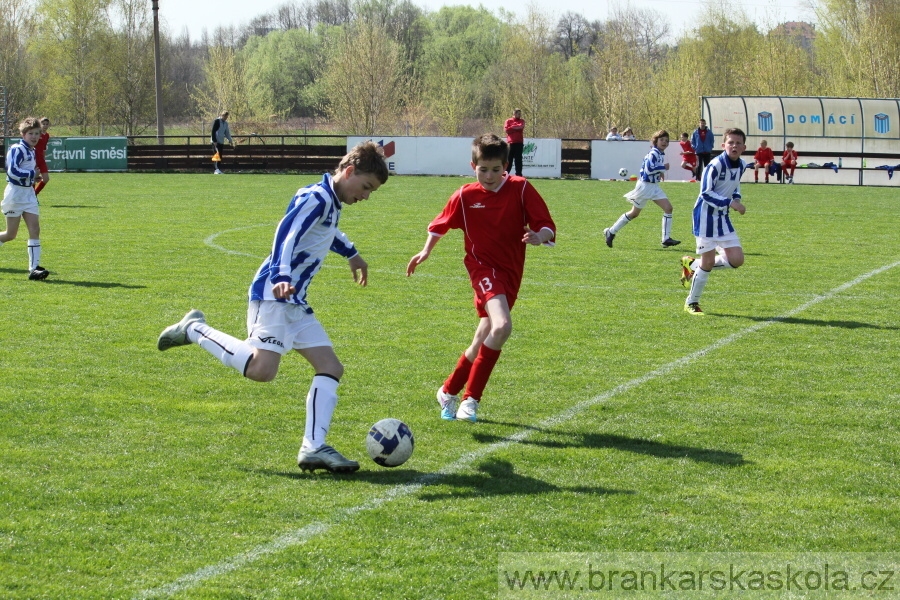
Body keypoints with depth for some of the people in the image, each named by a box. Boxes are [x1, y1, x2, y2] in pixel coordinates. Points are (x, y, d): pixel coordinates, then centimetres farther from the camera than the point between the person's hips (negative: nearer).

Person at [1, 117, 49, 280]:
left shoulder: (32, 151, 13)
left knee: (35, 229, -5)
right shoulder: (17, 149, -14)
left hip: (29, 194, 8)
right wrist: (32, 174, -16)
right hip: (15, 193, -8)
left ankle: (34, 268, -8)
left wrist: (34, 176, 6)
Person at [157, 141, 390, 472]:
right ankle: (195, 330, -3)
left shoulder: (331, 203, 18)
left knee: (331, 368, 3)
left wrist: (351, 253, 58)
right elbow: (287, 234, -26)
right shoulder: (316, 198, -11)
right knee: (262, 368, -23)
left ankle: (313, 448, -1)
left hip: (295, 302, 10)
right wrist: (282, 278, -42)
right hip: (274, 296, -10)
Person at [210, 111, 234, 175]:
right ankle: (217, 169, -22)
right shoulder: (216, 121, -7)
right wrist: (214, 141, -16)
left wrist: (230, 141, 18)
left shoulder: (225, 123, 16)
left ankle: (219, 170, 5)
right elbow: (213, 132, -11)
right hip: (216, 142, -7)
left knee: (220, 156, 4)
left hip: (221, 142, 7)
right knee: (217, 155, -16)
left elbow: (227, 133, 24)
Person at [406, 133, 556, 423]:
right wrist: (426, 251, 8)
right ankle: (471, 399, -19)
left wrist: (540, 236, -27)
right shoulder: (465, 197, -4)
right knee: (502, 326, -26)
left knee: (485, 340, 7)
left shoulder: (521, 189, -5)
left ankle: (449, 391, 28)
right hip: (483, 266, -3)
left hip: (511, 272, 3)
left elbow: (547, 226, -7)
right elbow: (439, 225, 14)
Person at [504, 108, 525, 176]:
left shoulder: (522, 121, 12)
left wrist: (512, 127, -4)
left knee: (518, 159, 2)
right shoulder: (508, 121, 8)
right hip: (511, 143, -1)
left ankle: (519, 174, 4)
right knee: (509, 159, 0)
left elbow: (521, 126, -9)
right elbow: (506, 129, -6)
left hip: (519, 143, 1)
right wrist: (516, 127, -3)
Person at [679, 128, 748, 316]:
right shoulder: (716, 165, -20)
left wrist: (737, 198, 1)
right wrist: (730, 203, -28)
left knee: (736, 259, -1)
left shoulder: (742, 166, 3)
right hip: (706, 216, -7)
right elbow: (706, 193, -22)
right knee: (708, 262, -4)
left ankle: (693, 265, 20)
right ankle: (691, 303, 14)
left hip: (723, 217, 7)